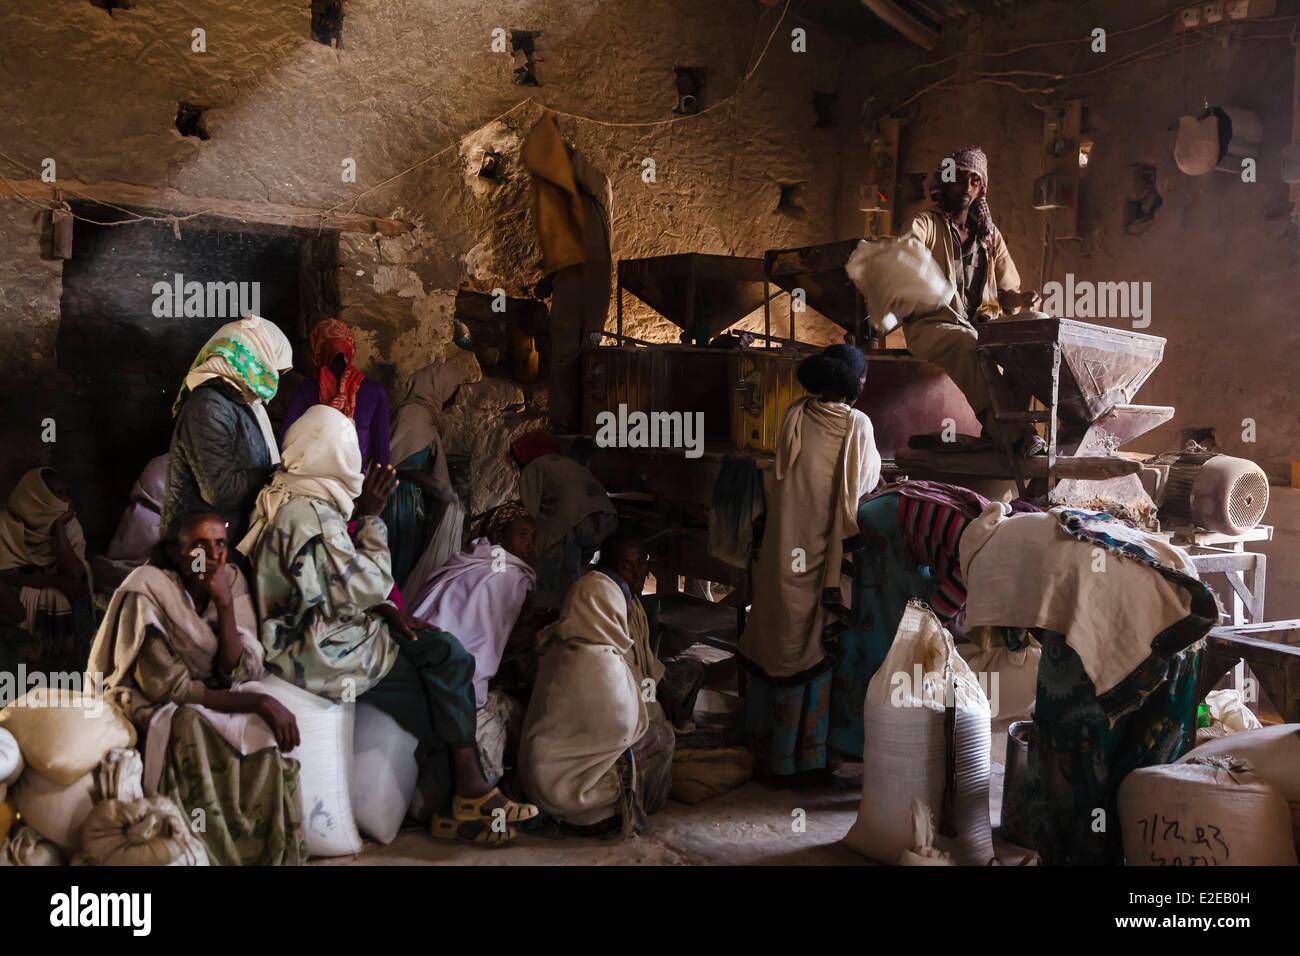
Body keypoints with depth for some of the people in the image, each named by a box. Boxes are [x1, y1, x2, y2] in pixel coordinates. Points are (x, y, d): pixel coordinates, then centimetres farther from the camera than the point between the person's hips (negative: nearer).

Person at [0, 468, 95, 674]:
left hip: (67, 613, 1)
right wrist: (56, 581, -20)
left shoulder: (70, 524, -2)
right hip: (27, 609, -1)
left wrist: (58, 526, -16)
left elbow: (74, 573, -15)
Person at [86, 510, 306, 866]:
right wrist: (258, 702, -29)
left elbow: (238, 673, -13)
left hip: (206, 700, 4)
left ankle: (272, 853, -7)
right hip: (150, 710, -4)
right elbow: (170, 690, -21)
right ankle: (222, 855, -16)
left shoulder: (231, 579, -7)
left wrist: (225, 603, -25)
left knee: (266, 738, -21)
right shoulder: (147, 591, -20)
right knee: (195, 734, -31)